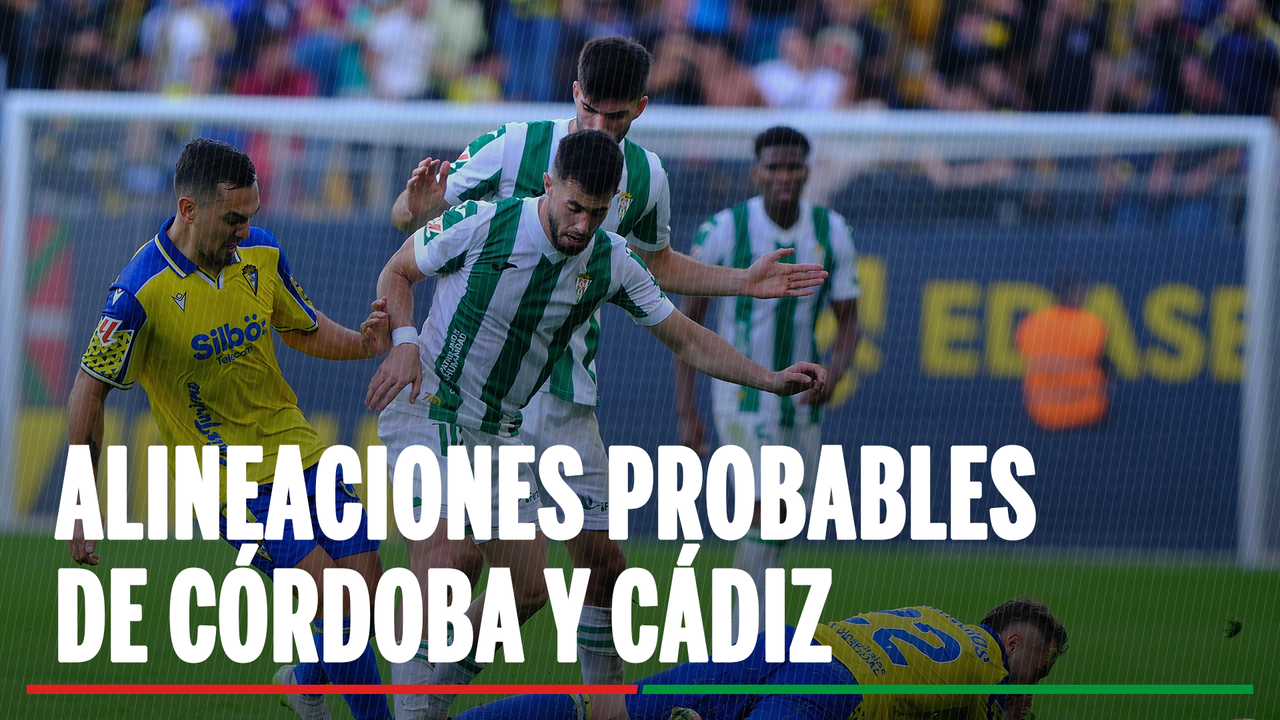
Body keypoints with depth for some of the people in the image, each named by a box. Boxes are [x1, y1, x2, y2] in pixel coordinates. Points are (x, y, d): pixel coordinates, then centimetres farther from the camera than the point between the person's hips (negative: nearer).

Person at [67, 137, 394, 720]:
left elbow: (304, 330, 17)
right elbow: (89, 390, -12)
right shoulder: (141, 293, -19)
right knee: (335, 594, -17)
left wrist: (363, 343, -4)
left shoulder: (261, 254, -1)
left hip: (297, 449, 6)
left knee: (365, 580, 0)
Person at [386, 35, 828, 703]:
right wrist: (417, 208, -28)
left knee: (602, 557, 6)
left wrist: (744, 282, 16)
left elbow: (655, 264, 24)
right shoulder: (515, 146, -11)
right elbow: (408, 216, -5)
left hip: (566, 394, 5)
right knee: (455, 554, -15)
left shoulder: (645, 176, 4)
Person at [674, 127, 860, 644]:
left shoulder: (832, 232, -2)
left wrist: (835, 371, -20)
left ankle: (739, 637, 29)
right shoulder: (723, 231, -12)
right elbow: (688, 320, -5)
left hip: (802, 398, 5)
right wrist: (685, 411, -10)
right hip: (742, 400, -5)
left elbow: (848, 320, 3)